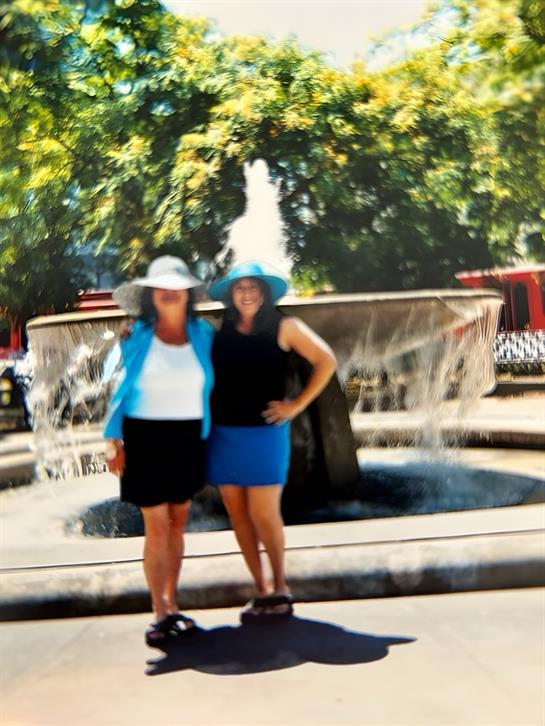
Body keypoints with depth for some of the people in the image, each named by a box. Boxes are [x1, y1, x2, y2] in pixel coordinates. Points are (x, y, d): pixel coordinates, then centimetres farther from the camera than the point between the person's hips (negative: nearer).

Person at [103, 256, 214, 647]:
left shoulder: (204, 334, 3)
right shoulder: (136, 337, -2)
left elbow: (213, 387, 10)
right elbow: (122, 390, 1)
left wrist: (208, 436, 4)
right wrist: (115, 441, -5)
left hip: (188, 439, 3)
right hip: (146, 438, -2)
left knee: (178, 525, 10)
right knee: (157, 528, -3)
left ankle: (171, 606, 22)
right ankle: (161, 614, 5)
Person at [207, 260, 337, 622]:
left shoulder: (283, 326, -2)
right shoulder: (220, 330, 7)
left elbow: (327, 361, -3)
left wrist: (297, 405, -5)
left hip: (264, 432, -4)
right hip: (223, 433, 4)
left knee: (264, 514, -5)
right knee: (238, 514, 7)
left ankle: (280, 586, 17)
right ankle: (263, 590, 20)